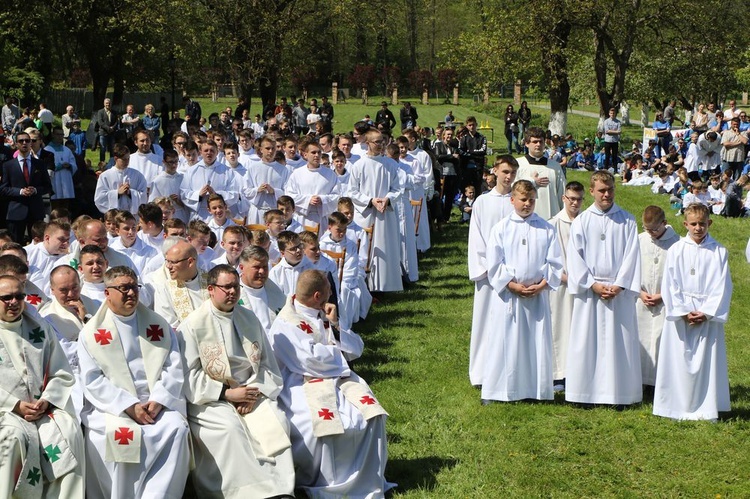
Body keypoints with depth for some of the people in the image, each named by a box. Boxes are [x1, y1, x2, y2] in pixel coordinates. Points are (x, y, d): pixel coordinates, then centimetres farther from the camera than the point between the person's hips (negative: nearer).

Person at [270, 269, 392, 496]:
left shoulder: (323, 316, 17)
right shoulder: (286, 322, -6)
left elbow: (356, 348, 14)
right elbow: (309, 360, -19)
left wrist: (334, 327, -2)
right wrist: (338, 352, -2)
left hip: (338, 379, 7)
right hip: (303, 385, -7)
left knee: (371, 415, -16)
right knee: (327, 423, -31)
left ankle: (368, 480, -6)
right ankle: (326, 484, -9)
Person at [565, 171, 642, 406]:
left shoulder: (627, 221, 4)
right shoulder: (581, 221, 4)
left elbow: (631, 256, 0)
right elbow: (575, 257, -1)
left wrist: (618, 285, -11)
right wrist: (593, 284, -10)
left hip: (620, 291, 0)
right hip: (589, 290, 0)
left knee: (619, 341, 0)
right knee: (587, 341, 1)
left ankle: (618, 393, 6)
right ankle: (585, 392, 7)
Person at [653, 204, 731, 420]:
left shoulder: (718, 251, 1)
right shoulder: (676, 250, 1)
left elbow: (722, 287, 0)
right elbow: (670, 285, -1)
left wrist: (706, 313, -10)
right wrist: (683, 312, -9)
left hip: (709, 315, 0)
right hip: (679, 314, 0)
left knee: (707, 361, 2)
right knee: (679, 361, 1)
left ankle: (705, 409, 10)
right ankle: (678, 407, 10)